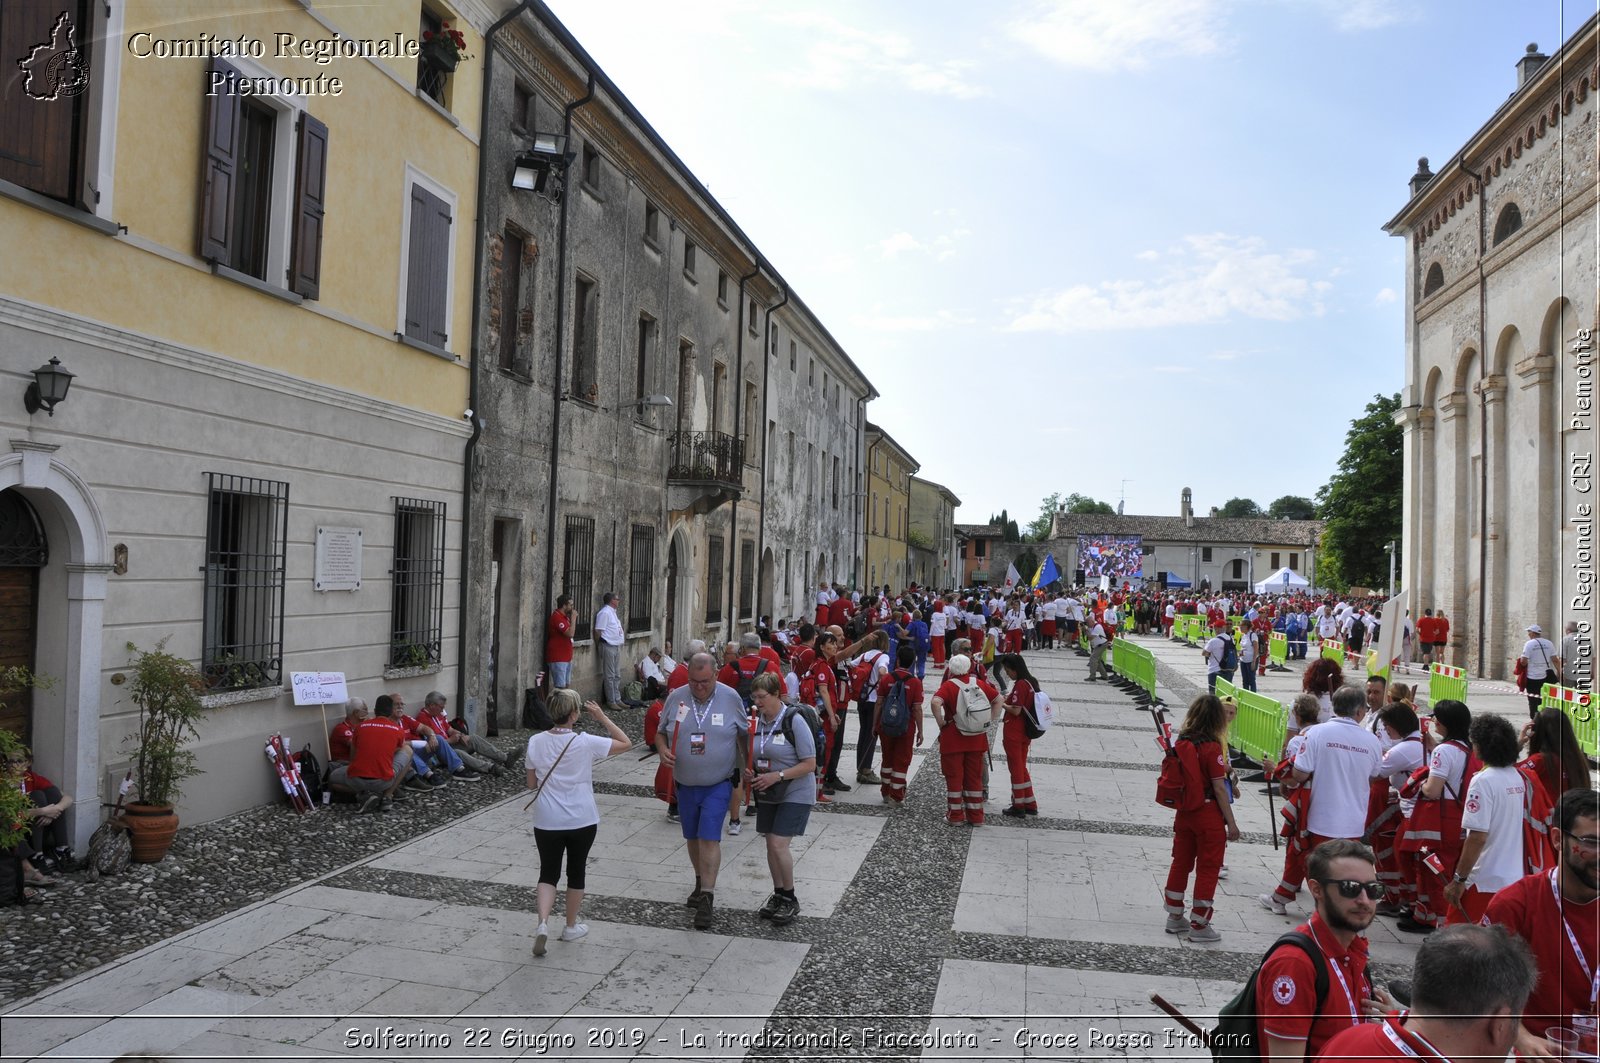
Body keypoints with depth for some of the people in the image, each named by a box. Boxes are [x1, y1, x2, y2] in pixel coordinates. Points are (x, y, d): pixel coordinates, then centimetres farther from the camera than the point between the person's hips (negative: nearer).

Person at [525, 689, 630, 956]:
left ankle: (543, 923, -8)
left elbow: (531, 784, 3)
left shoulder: (535, 742, -6)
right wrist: (602, 717, -3)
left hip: (546, 822, 2)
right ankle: (571, 927, 30)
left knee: (548, 873, 13)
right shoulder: (585, 743, -14)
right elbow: (626, 744, -4)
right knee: (576, 872, 16)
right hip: (581, 821, -2)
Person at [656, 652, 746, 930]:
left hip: (718, 784, -3)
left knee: (709, 838, -10)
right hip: (685, 784, 3)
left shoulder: (730, 698, -7)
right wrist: (663, 750, -14)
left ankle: (706, 900, -6)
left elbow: (742, 736, 4)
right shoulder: (676, 698, -3)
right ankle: (701, 882, 38)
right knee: (693, 837, 16)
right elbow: (660, 732, 7)